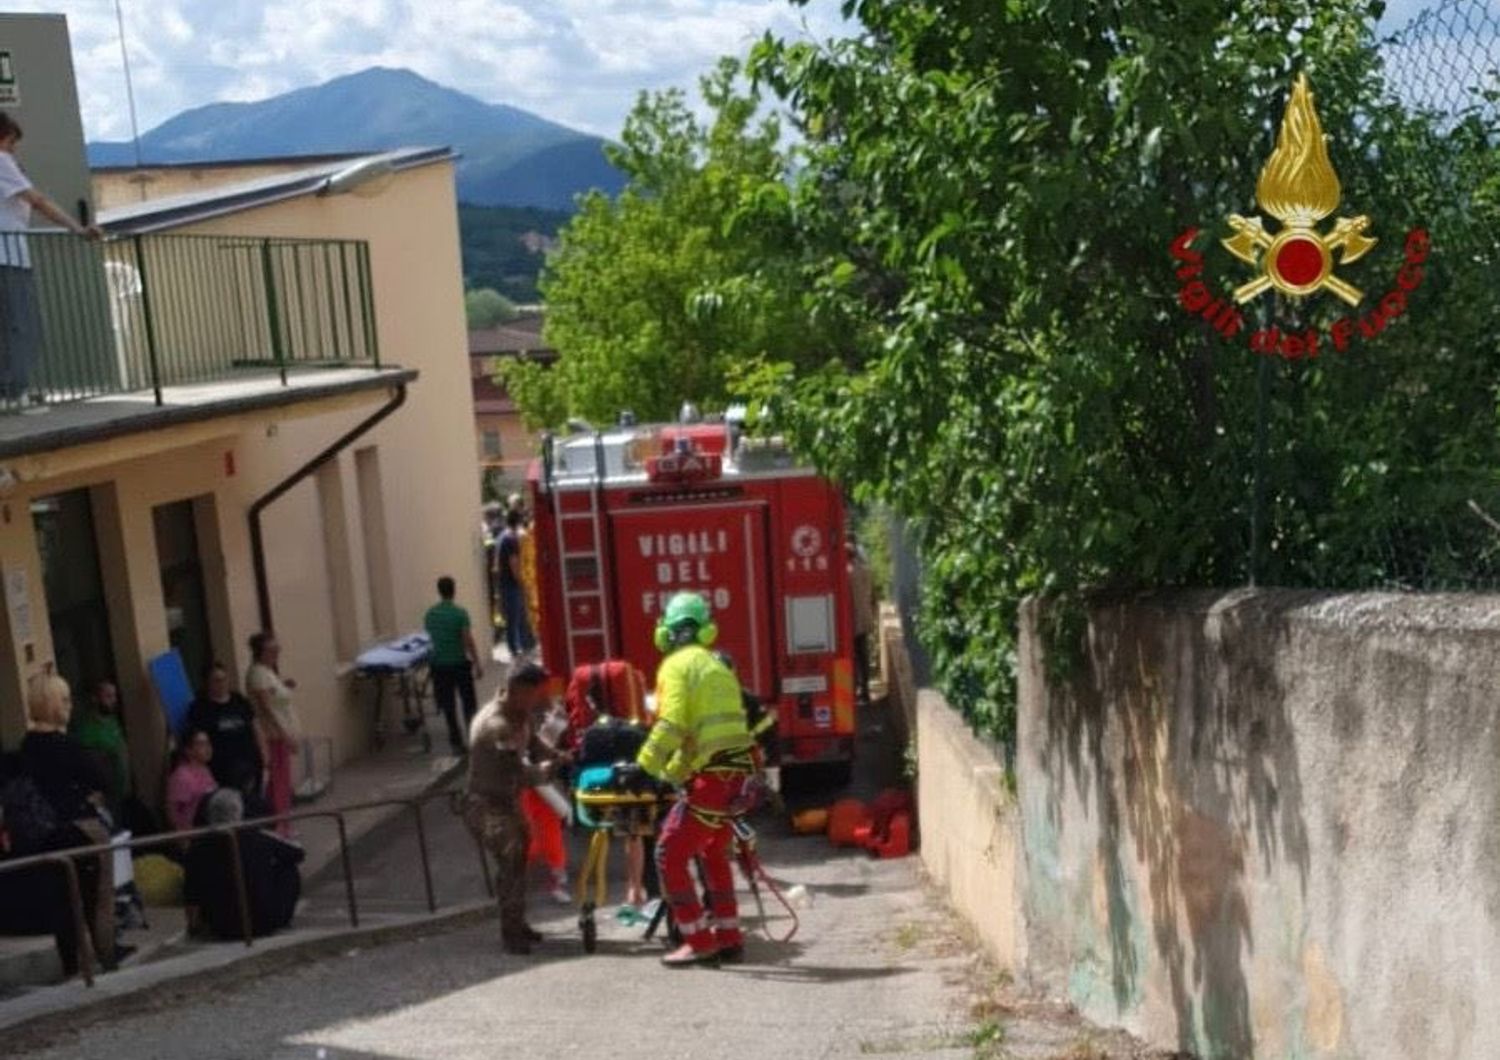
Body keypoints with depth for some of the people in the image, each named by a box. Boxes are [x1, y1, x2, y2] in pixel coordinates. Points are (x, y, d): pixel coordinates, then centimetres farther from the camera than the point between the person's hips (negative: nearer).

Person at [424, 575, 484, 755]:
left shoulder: (430, 614, 1)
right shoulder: (460, 613, -14)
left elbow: (430, 636, 12)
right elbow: (468, 641, -16)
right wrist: (477, 664, -10)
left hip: (439, 664, 3)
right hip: (460, 663, -3)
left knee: (448, 706, 10)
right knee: (469, 702, 12)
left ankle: (456, 743, 12)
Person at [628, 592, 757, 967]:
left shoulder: (676, 665, -6)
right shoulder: (717, 665, 20)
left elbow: (670, 726, -19)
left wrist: (644, 768, -11)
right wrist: (670, 772, 27)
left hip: (712, 777, -9)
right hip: (738, 771, 9)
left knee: (670, 855, -1)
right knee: (713, 852, 24)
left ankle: (699, 942, -1)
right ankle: (729, 937, 27)